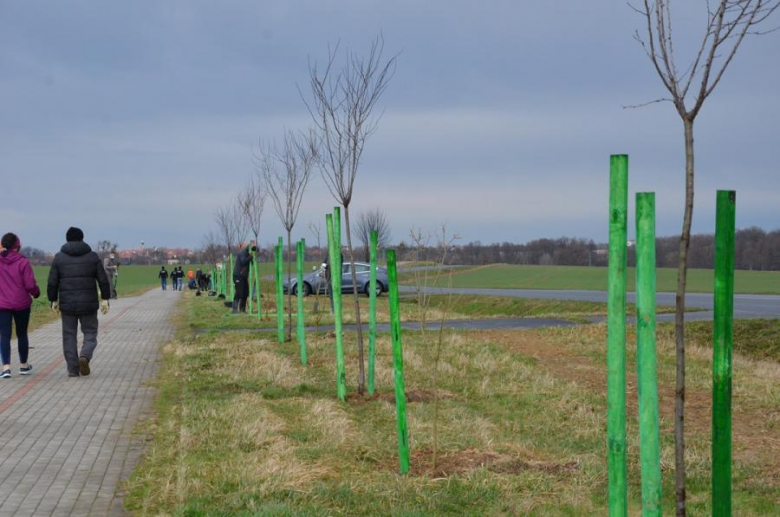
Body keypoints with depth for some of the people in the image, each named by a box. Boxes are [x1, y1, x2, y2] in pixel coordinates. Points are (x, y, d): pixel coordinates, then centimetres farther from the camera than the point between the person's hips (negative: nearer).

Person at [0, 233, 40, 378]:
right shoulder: (23, 262, -10)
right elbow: (30, 284, -11)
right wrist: (36, 293, 8)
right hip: (21, 304, -1)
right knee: (22, 334, 14)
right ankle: (24, 365, 26)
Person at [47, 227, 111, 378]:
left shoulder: (59, 257, 0)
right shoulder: (92, 256, 1)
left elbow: (52, 282, -2)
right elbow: (103, 279, -2)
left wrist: (53, 300, 8)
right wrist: (105, 299, 3)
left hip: (67, 304, 0)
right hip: (88, 303, 0)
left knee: (69, 336, 9)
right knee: (90, 333, 10)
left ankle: (72, 369, 6)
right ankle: (85, 356, -16)